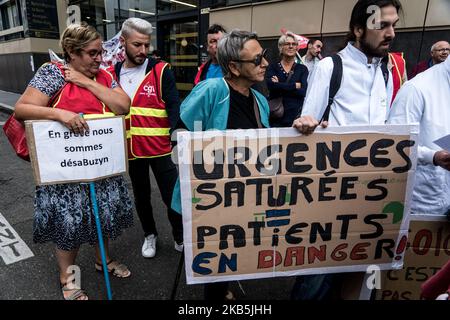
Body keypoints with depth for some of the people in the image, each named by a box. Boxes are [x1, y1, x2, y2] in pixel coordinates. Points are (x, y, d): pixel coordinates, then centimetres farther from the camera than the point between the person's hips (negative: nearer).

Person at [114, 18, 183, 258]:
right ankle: (149, 235, 40)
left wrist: (175, 134, -23)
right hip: (131, 148, 4)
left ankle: (180, 238, 25)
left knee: (172, 195, 3)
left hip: (160, 147, -3)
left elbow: (173, 106, -9)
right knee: (141, 195, 18)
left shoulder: (161, 70, -4)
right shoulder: (113, 74, 6)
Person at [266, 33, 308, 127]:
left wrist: (279, 86, -10)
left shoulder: (302, 69, 7)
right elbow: (270, 85, -13)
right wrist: (295, 85, -9)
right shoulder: (272, 67, 7)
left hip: (296, 115, 0)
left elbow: (303, 91, -8)